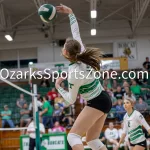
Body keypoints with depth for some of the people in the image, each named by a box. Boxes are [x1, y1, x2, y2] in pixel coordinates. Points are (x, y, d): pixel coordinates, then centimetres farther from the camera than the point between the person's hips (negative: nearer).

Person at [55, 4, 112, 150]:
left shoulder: (74, 73, -23)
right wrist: (70, 13, 12)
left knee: (73, 136, -9)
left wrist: (58, 86, -1)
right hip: (104, 100, 9)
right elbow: (76, 33, 9)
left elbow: (70, 100, -14)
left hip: (96, 104, -9)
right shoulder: (82, 53, -6)